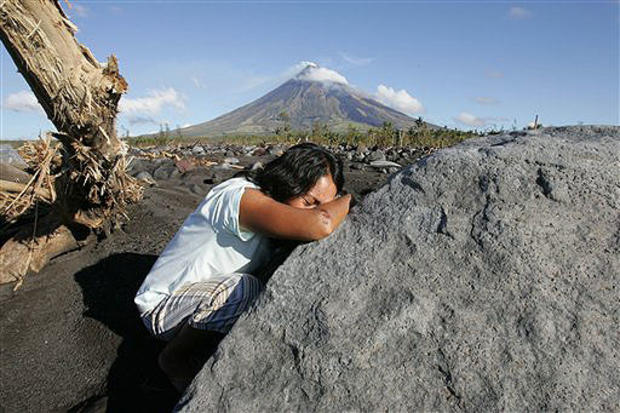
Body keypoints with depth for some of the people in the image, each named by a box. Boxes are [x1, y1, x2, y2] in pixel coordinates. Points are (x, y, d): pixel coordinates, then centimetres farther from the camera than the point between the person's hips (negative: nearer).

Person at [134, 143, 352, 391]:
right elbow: (320, 225, -45)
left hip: (205, 297, 8)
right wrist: (347, 200, -25)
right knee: (245, 290, -33)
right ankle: (175, 359, -5)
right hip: (163, 304, -8)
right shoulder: (242, 196, -30)